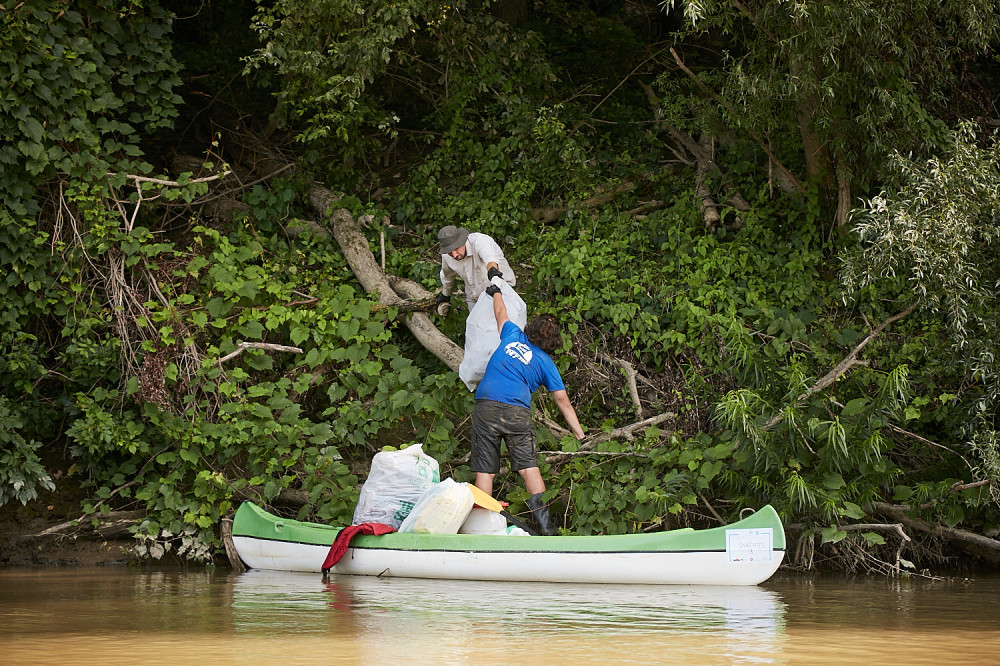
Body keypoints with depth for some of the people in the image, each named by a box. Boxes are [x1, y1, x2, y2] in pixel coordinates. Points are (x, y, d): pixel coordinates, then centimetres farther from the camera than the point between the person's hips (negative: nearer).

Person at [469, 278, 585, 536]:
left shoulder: (513, 335, 19)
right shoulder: (545, 363, 14)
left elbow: (500, 312, 39)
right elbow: (563, 401, 11)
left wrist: (495, 292, 60)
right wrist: (580, 436, 13)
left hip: (486, 406, 1)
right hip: (517, 411, -1)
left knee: (484, 470, 0)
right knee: (529, 467, -5)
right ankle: (542, 515, -20)